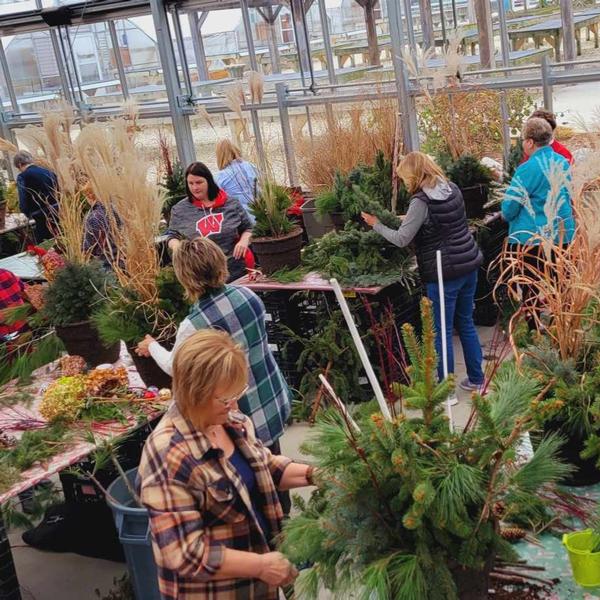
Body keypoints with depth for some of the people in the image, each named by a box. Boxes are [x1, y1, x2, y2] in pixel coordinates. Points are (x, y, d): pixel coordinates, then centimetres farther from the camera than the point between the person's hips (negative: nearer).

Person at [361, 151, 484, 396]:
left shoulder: (421, 201, -16)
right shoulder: (452, 189, 6)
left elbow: (402, 239, -17)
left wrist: (376, 224, -3)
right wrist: (409, 219, 19)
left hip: (444, 273, -7)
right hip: (469, 265, 8)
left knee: (442, 331, 3)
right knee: (466, 323, 19)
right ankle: (476, 378, 27)